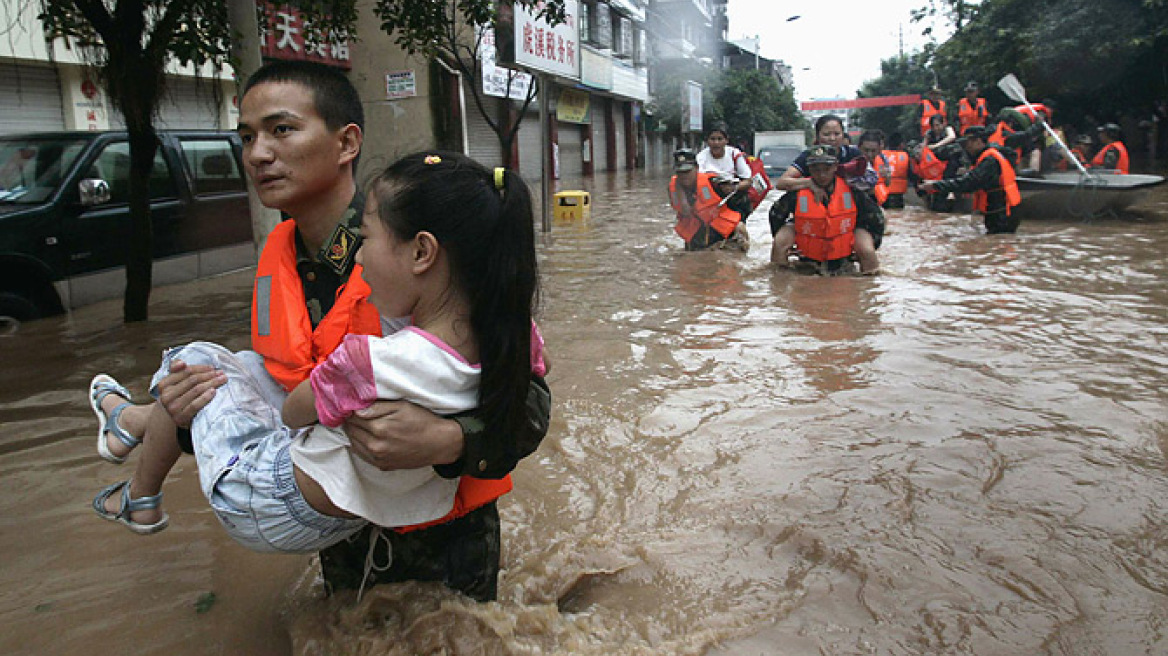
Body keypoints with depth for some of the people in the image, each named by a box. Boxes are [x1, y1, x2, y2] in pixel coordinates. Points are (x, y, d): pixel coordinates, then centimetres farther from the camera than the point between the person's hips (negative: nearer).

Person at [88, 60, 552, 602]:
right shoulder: (279, 258, -3)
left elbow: (529, 399, -24)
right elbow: (278, 387, 9)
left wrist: (447, 442, -41)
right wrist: (195, 419, -10)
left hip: (443, 540, -5)